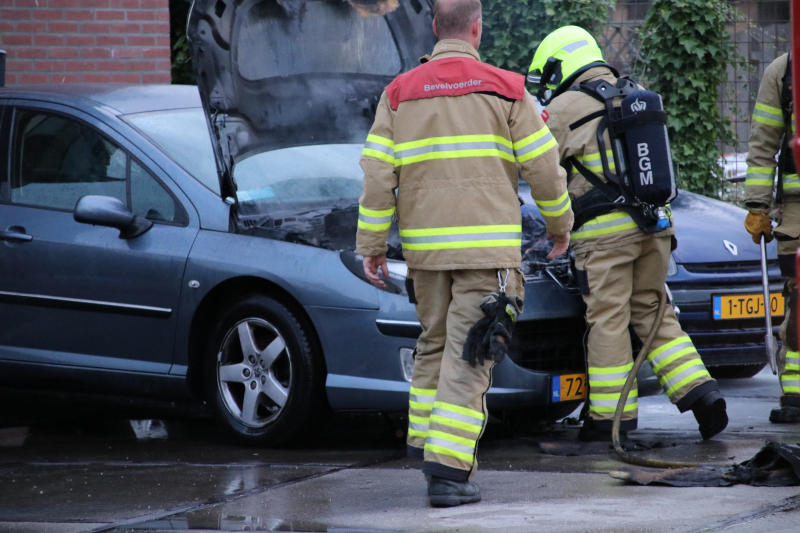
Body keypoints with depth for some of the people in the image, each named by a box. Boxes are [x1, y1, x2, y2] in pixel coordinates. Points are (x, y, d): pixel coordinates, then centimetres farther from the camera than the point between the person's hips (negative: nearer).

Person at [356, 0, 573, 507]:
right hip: (488, 248, -3)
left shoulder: (399, 95, 5)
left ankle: (426, 445, 20)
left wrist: (372, 245, 6)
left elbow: (378, 175, 1)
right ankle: (448, 469, -11)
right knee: (467, 357, -4)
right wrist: (560, 224, 15)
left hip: (424, 246, 3)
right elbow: (544, 166, 0)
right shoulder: (505, 90, -1)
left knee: (435, 346, 21)